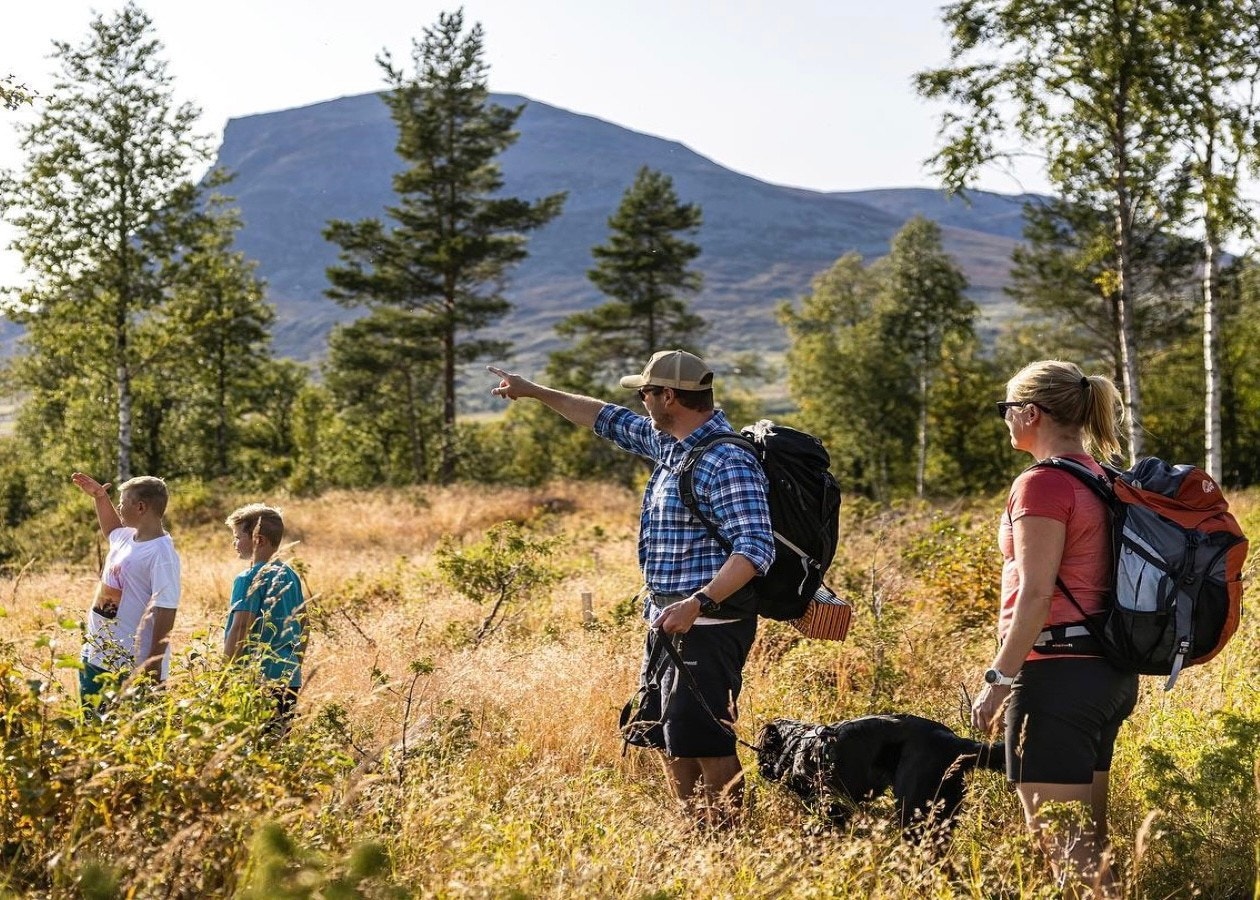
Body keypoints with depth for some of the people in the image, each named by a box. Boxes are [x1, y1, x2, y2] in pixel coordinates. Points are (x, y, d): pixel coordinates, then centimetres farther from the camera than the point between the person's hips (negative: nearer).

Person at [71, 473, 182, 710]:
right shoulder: (126, 538, 6)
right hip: (96, 655, 9)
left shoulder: (162, 554, -20)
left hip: (132, 666, -9)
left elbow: (166, 610, -23)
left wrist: (155, 663, -25)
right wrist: (99, 496, 23)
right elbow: (111, 530, 34)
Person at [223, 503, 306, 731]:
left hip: (257, 680, -8)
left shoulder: (249, 579, -11)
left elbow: (239, 630, -17)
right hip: (289, 681, 8)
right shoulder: (290, 575, 12)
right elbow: (303, 626, 18)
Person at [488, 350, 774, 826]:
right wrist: (534, 391, 30)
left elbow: (756, 547, -25)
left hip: (709, 621, -10)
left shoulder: (728, 462, -18)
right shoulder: (670, 443, 11)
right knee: (664, 738, 15)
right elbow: (611, 420, 26)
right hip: (668, 617, 10)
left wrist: (698, 604, -33)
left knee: (702, 741, -11)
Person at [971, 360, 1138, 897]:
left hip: (1058, 672, -10)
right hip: (1110, 671, 10)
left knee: (1055, 840, -6)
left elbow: (1035, 594, -18)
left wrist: (998, 679, -14)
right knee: (1088, 838, 15)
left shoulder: (1043, 483, -14)